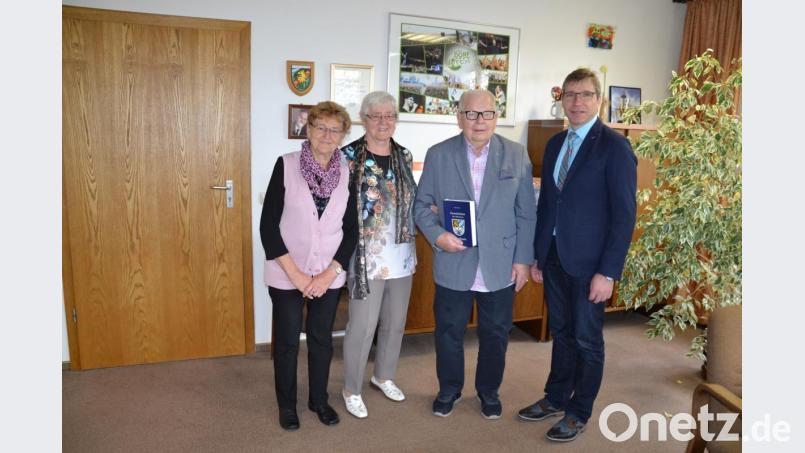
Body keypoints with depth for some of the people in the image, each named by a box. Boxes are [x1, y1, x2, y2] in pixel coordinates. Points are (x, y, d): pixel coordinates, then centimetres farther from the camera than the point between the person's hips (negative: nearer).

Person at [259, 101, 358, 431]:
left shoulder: (346, 172, -1)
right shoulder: (286, 165, -9)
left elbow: (351, 229, 1)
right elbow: (268, 225, -11)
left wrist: (329, 272, -8)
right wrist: (295, 273, -14)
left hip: (328, 275, 2)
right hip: (287, 275, -2)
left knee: (322, 339, 14)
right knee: (287, 341, 10)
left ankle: (319, 400, 35)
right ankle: (286, 404, 32)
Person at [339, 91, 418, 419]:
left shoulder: (405, 156, 7)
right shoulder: (349, 156, -9)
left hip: (402, 256, 6)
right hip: (366, 257, -5)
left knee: (395, 322, 17)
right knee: (363, 325, 1)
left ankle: (384, 376, 39)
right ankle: (352, 390, 23)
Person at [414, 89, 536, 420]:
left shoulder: (517, 155, -1)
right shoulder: (438, 155, -2)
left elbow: (526, 214, 1)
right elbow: (422, 204, 3)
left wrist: (523, 259, -2)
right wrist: (437, 235, -14)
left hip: (500, 266, 1)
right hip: (453, 263, 0)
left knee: (495, 334, 14)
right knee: (449, 332, 14)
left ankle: (489, 392, 37)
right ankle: (449, 390, 36)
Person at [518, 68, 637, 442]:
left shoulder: (615, 146, -10)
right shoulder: (555, 144, 9)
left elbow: (624, 213, -13)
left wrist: (609, 271, -16)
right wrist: (537, 254, 10)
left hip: (589, 260, -5)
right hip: (554, 256, 6)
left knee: (587, 338, 8)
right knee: (561, 331, 18)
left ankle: (579, 412, 25)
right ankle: (556, 398, 34)